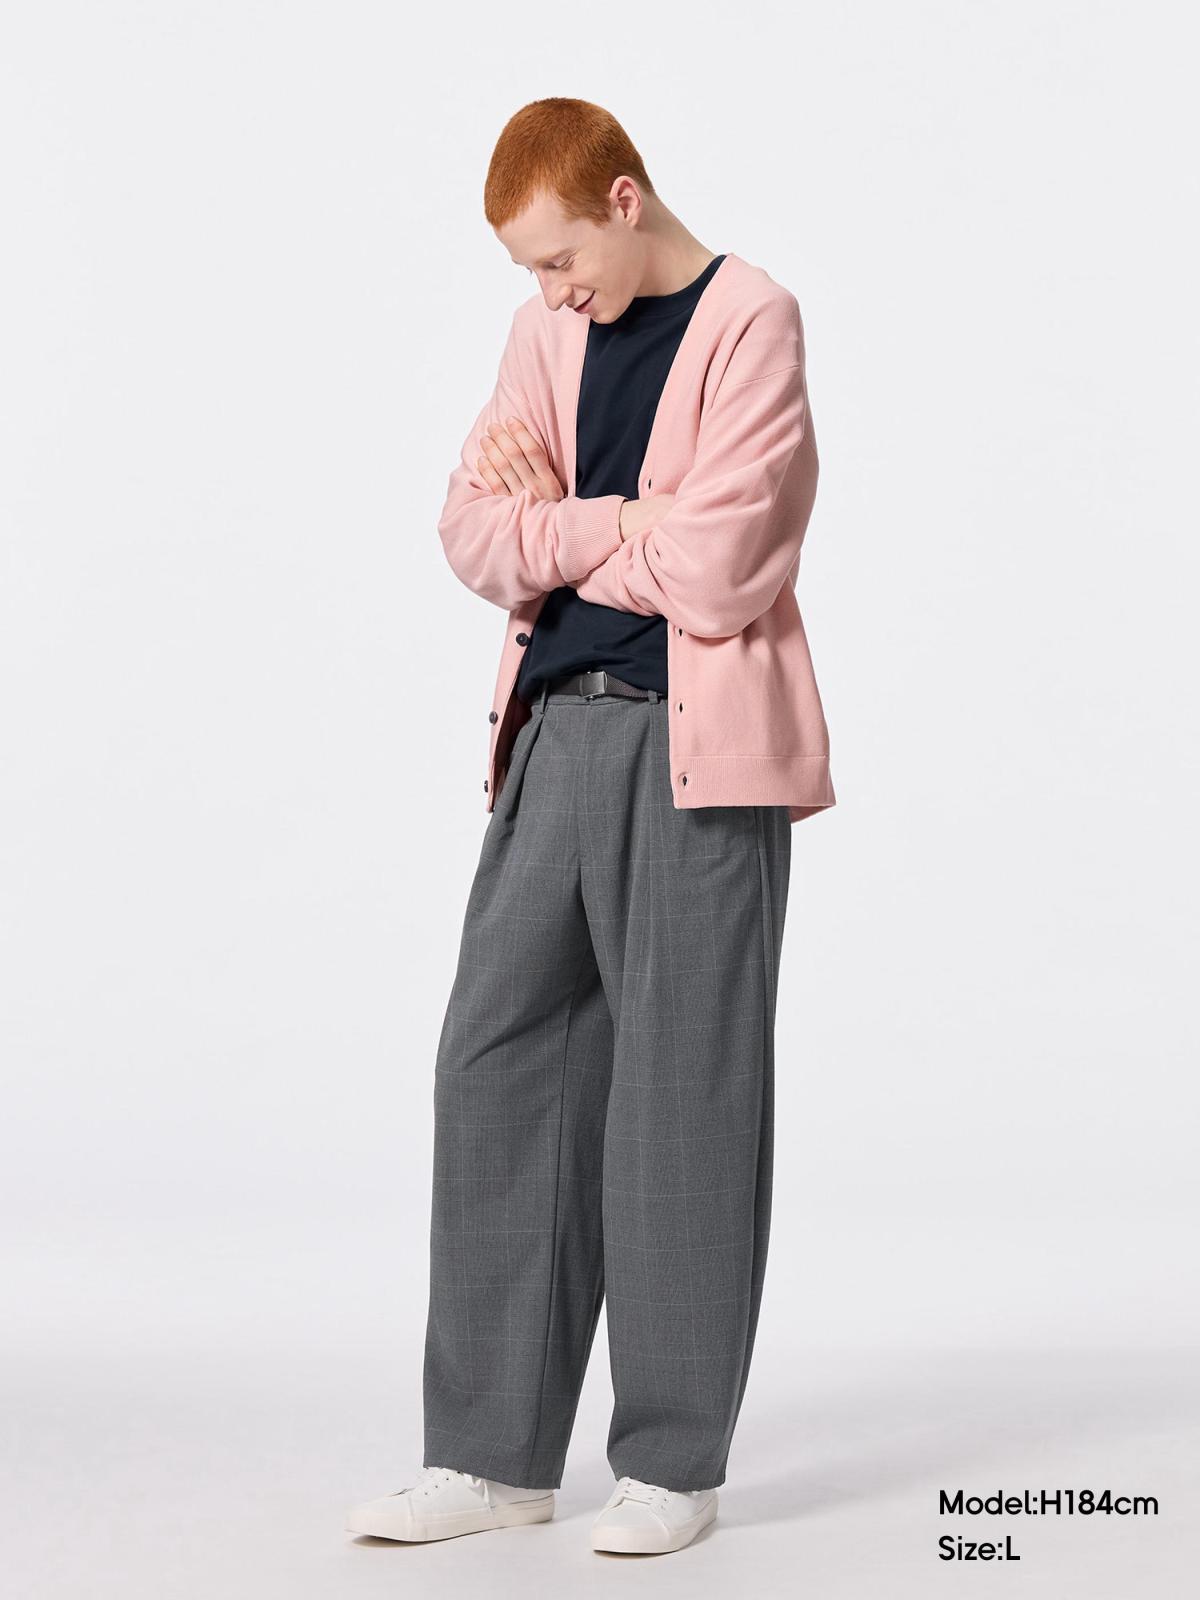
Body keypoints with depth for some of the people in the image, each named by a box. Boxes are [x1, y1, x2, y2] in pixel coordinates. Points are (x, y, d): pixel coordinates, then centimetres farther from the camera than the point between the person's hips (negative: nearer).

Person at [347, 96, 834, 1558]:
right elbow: (474, 532, 6)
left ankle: (672, 1463, 10)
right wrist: (622, 528, -12)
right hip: (559, 728, 7)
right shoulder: (548, 331, 13)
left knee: (682, 1092, -1)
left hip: (697, 745, -6)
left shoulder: (751, 321, -7)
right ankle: (493, 1454, 12)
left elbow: (714, 571, -16)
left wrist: (556, 524, -2)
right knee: (499, 1062, 4)